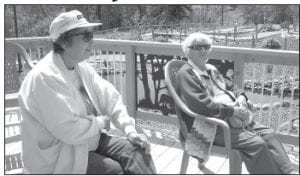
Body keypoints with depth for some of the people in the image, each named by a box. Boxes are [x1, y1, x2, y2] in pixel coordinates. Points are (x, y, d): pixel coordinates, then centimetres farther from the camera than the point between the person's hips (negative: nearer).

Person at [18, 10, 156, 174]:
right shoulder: (45, 76, -26)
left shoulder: (82, 68, 3)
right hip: (58, 156, -8)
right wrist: (101, 122, -13)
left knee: (138, 151, -4)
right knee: (114, 170, -18)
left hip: (90, 139, 8)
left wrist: (130, 129, -10)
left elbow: (108, 97, 3)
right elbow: (69, 131, -31)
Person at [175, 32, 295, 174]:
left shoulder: (211, 69, 20)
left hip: (234, 119, 9)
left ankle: (285, 172, -1)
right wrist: (232, 110, -17)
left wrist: (240, 97, 1)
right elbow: (201, 104, -19)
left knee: (269, 134, -5)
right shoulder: (186, 73, -8)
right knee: (257, 143, -21)